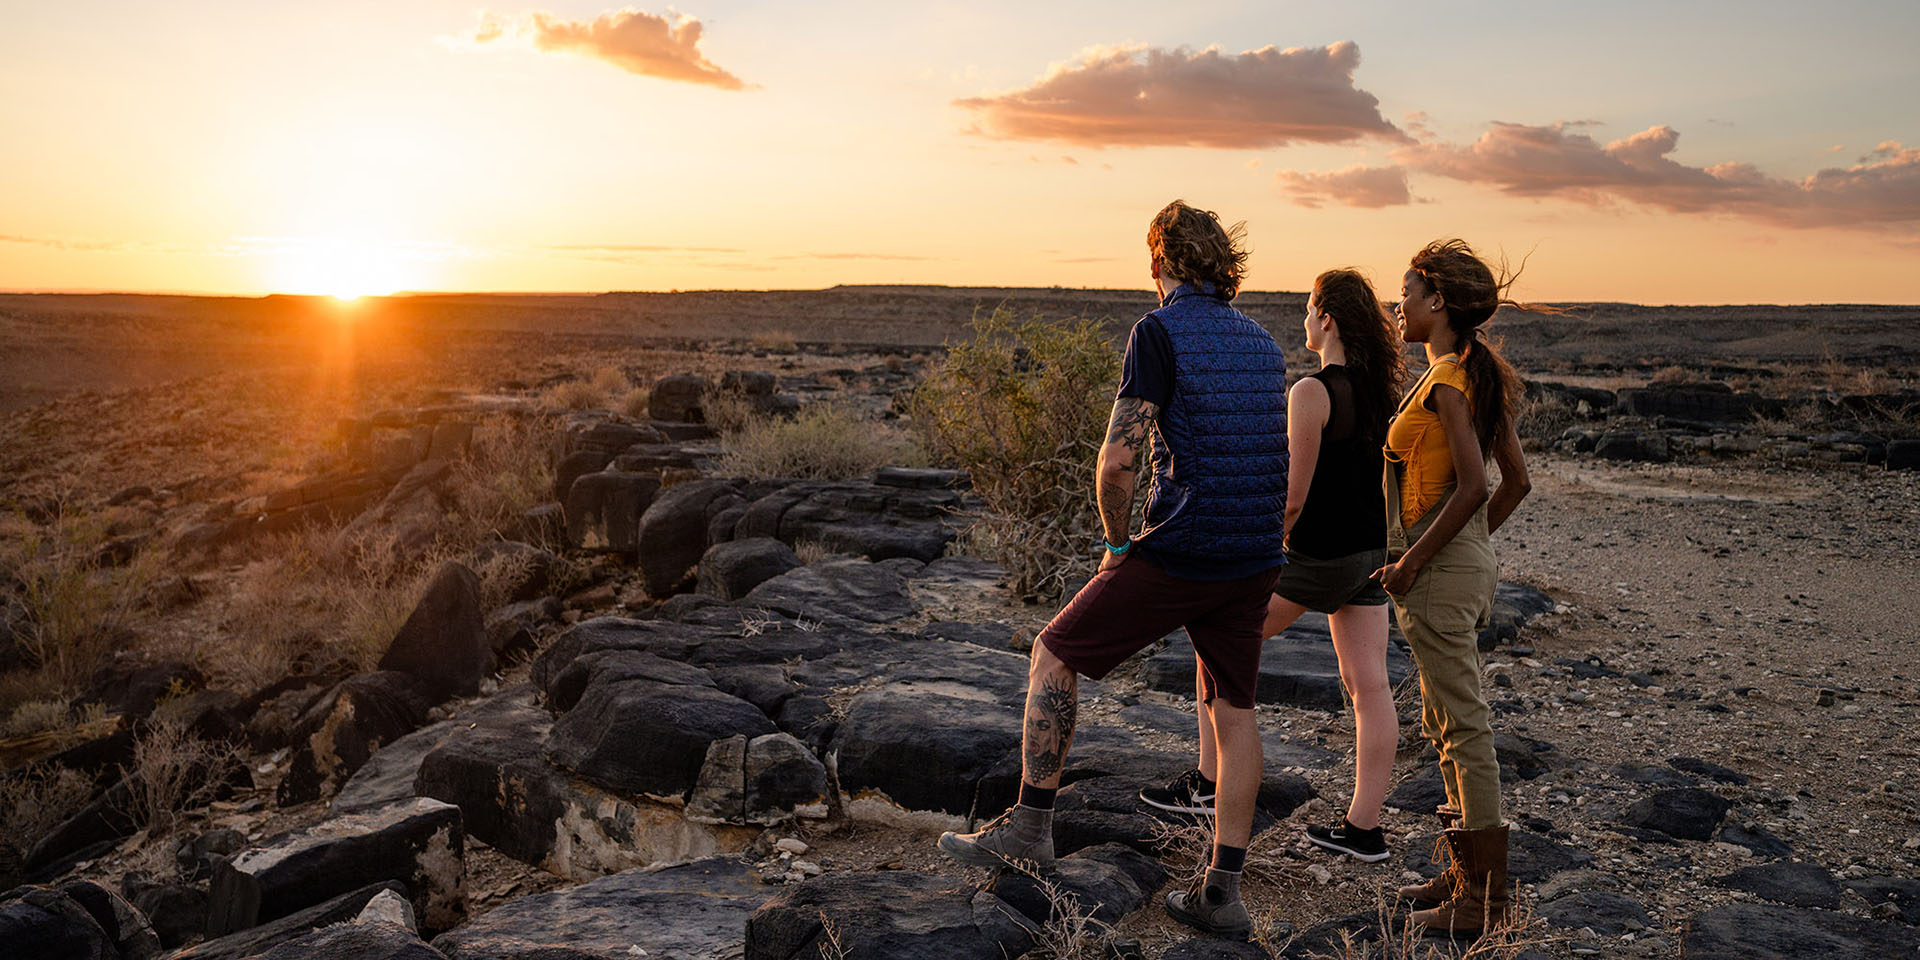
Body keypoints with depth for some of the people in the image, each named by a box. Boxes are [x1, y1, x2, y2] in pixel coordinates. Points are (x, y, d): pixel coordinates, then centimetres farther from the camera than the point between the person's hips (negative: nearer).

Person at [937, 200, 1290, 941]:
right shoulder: (1262, 342, 13)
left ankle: (1030, 824, 14)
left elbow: (1116, 461, -16)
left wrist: (1118, 544, -1)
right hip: (1254, 561, 7)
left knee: (1055, 655, 9)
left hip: (1179, 554, -7)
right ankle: (1222, 893, 18)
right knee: (1234, 713, 12)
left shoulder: (1160, 331, -9)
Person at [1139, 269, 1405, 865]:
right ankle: (1364, 827, 13)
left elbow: (1295, 493, -18)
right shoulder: (1381, 386, 5)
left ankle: (1208, 783, 15)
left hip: (1319, 556, -8)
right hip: (1370, 550, 8)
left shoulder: (1312, 393, -18)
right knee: (1368, 685, 7)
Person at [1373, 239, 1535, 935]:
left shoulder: (1445, 382, -17)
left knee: (1464, 727, -2)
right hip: (1468, 561, 10)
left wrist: (1414, 560, -20)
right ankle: (1466, 873, 29)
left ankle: (1484, 899, 8)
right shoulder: (1481, 374, 11)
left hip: (1439, 568, -10)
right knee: (1443, 722, 18)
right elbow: (1516, 481, 15)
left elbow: (1472, 484, -27)